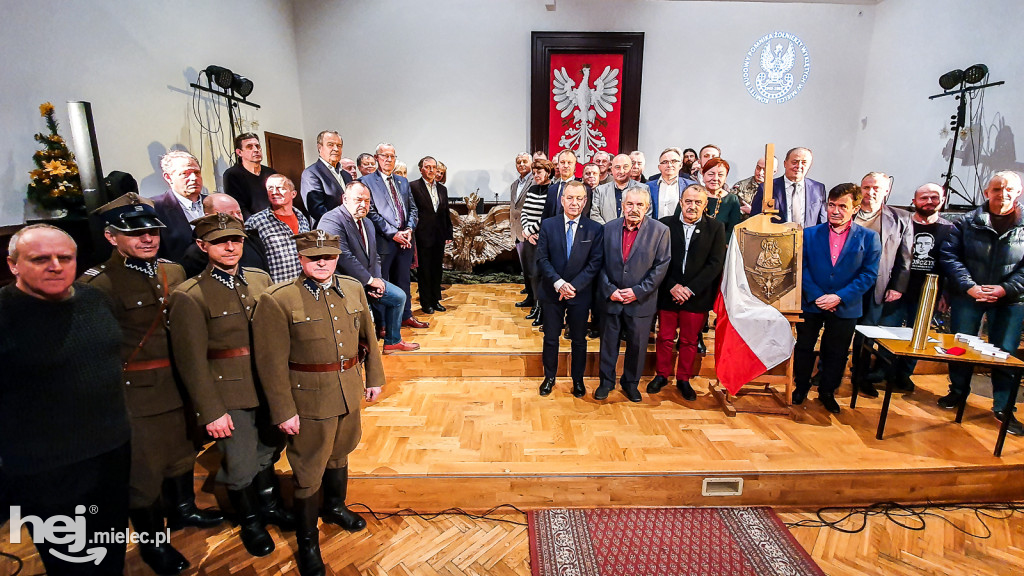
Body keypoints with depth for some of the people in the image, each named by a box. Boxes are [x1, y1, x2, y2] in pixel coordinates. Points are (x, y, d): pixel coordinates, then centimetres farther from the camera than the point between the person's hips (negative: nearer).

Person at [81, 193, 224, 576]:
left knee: (181, 451, 23)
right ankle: (152, 542, 33)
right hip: (136, 394, -6)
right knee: (143, 468, 11)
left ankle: (183, 510, 47)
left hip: (179, 385, 6)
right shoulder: (98, 284, -17)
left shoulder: (173, 272, 3)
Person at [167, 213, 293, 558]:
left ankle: (268, 503, 48)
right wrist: (211, 412, -11)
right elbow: (192, 362, -12)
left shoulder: (260, 279, 3)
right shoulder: (189, 296, -12)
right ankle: (249, 521, 37)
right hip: (229, 395, -4)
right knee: (241, 466, 9)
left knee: (269, 450, 22)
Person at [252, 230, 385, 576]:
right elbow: (272, 363, -14)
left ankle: (335, 507, 52)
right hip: (310, 401, -5)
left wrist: (374, 378, 12)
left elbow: (368, 337, 10)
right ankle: (307, 542, 32)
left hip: (349, 395, 5)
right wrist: (283, 411, -13)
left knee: (339, 455, 25)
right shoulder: (278, 301, -15)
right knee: (309, 473, 10)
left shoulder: (353, 290, 1)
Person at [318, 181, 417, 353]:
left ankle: (392, 341, 25)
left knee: (399, 296, 9)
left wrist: (377, 280, -3)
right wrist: (370, 280, -19)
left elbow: (374, 257, 16)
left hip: (367, 280, 9)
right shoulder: (332, 220, -17)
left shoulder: (368, 223, 13)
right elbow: (343, 257, -25)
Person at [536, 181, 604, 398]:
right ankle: (549, 377, 32)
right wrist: (559, 283, -18)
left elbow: (595, 263, -7)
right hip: (551, 292, 1)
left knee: (579, 340, 13)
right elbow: (542, 259, -5)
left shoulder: (595, 229, -4)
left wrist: (574, 286, -17)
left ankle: (578, 380, 32)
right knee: (551, 338, 13)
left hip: (580, 293, 0)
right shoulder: (548, 225, -1)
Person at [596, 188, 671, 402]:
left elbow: (661, 266, -7)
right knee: (608, 342, 13)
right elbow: (600, 263, 2)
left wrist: (639, 291, -13)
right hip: (611, 298, 2)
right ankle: (606, 381, 31)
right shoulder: (609, 228, 1)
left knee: (637, 345, 11)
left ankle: (631, 383, 33)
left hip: (641, 301, -1)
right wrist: (609, 289, -9)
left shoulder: (660, 231, -5)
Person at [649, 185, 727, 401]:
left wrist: (690, 289, -13)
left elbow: (715, 263, -5)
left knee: (689, 340, 10)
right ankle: (662, 375, 27)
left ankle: (683, 379, 26)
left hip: (697, 295, 0)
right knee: (665, 338, 9)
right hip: (668, 293, 0)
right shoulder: (665, 224, 0)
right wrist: (672, 286, -13)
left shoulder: (716, 228, 0)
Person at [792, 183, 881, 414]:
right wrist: (816, 296, -16)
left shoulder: (868, 238, -2)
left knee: (836, 353, 12)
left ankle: (827, 392, 31)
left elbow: (869, 274, -6)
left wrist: (840, 297, -17)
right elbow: (802, 268, -5)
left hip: (845, 307, 0)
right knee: (804, 347, 12)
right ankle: (801, 387, 31)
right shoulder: (810, 233, -1)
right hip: (811, 304, 0)